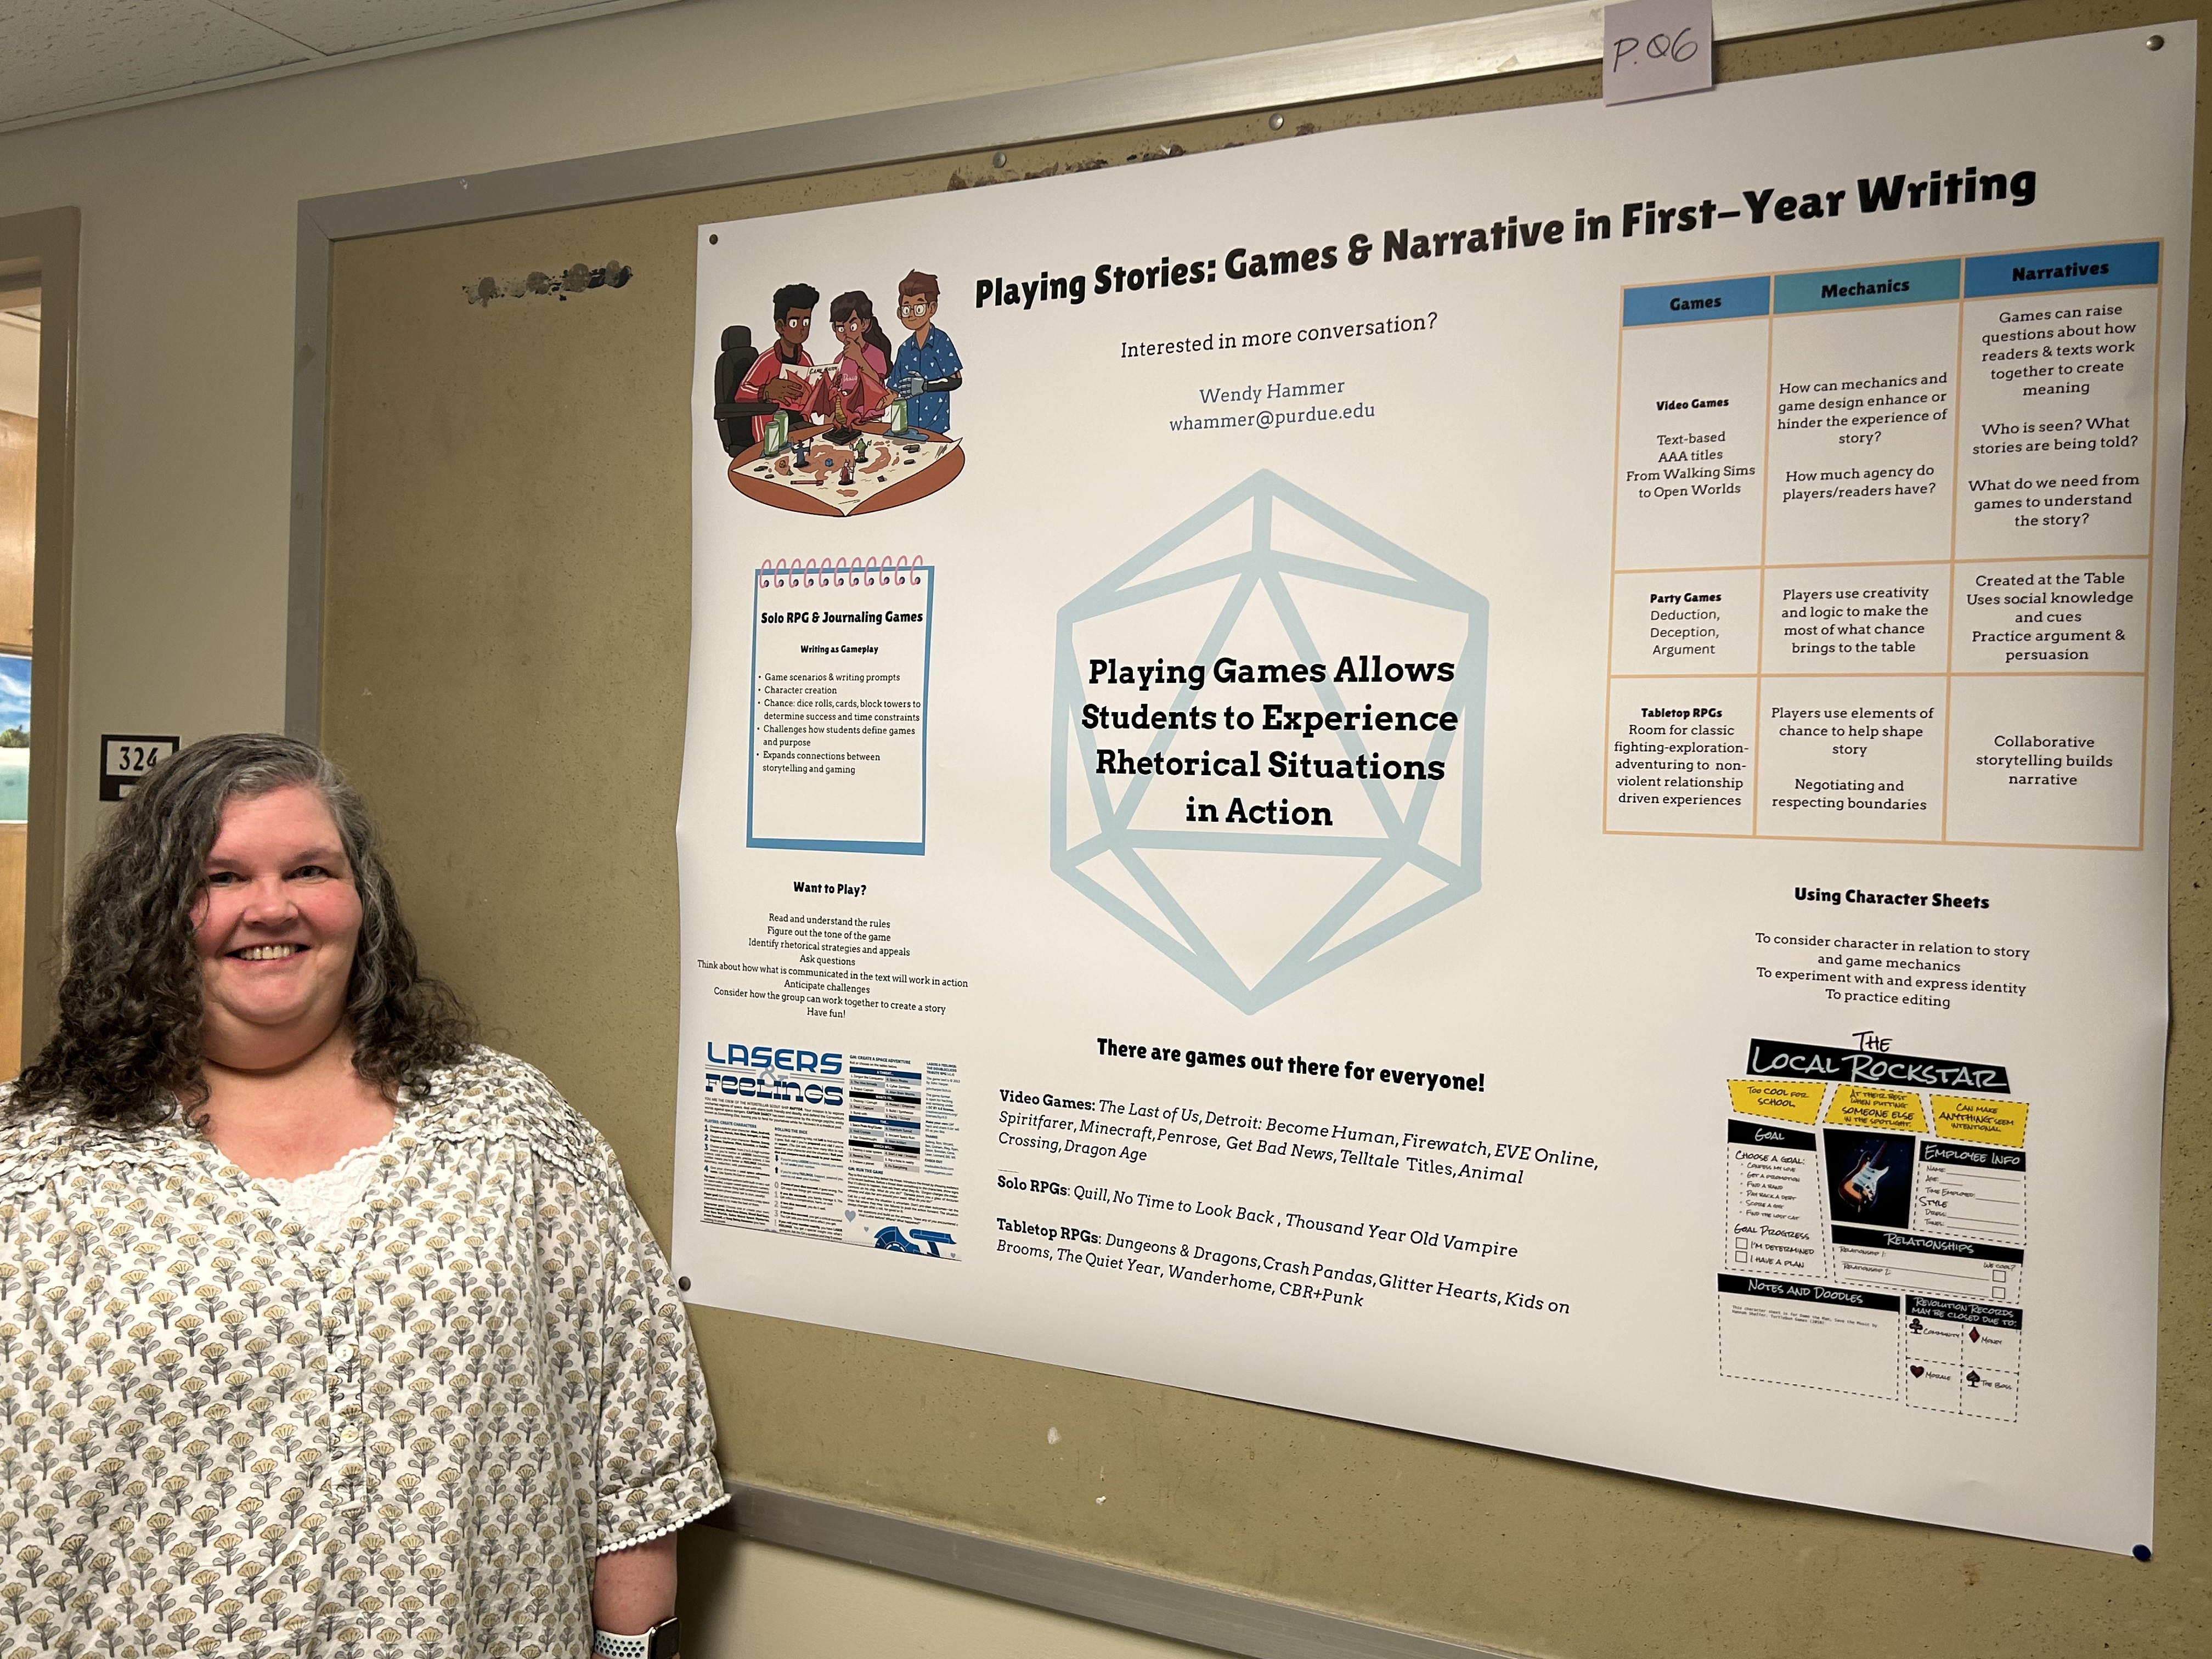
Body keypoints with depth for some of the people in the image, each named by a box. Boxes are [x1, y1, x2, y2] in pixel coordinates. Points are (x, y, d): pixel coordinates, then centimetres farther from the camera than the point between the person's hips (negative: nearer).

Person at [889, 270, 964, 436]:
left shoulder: (941, 341, -5)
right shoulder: (905, 349, 9)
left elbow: (956, 380, -9)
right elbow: (896, 390, 12)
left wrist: (925, 386, -20)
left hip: (935, 423, -4)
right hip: (909, 426, 4)